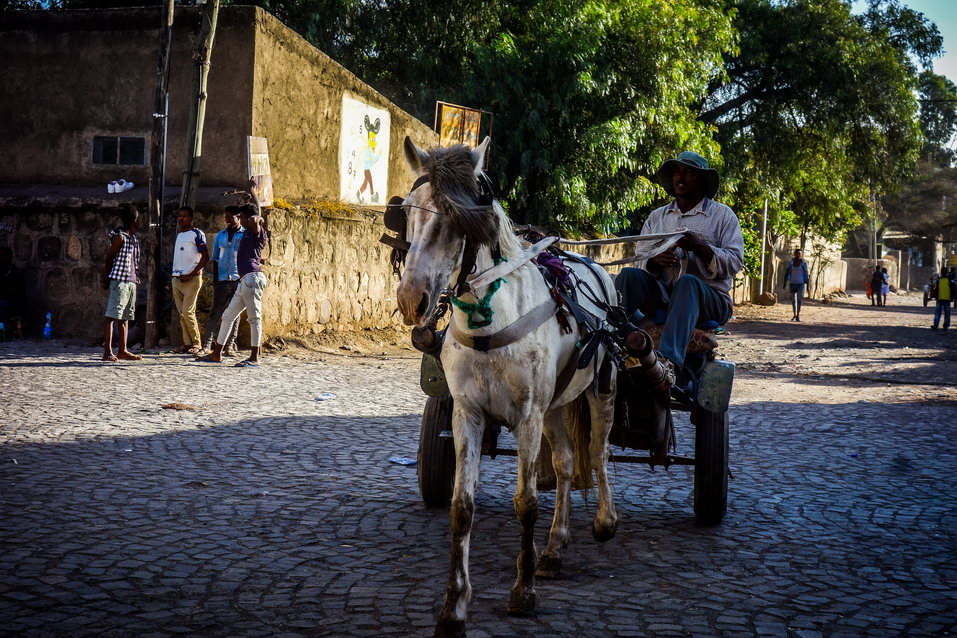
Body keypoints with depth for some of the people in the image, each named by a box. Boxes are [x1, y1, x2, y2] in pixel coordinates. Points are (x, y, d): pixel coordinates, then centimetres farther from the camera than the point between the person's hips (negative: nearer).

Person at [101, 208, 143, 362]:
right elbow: (108, 259, -7)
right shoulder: (120, 237, -10)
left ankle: (122, 351, 16)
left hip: (131, 281, 9)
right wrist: (106, 279, -3)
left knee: (125, 317, 11)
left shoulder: (133, 239, 15)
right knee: (111, 316, -10)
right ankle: (108, 352, -12)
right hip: (119, 280, -9)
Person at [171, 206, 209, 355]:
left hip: (192, 279, -8)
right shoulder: (179, 235, 19)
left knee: (187, 312, -13)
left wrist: (190, 275, -15)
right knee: (182, 314, 4)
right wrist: (175, 277, 17)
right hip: (177, 279, 8)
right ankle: (187, 343, 7)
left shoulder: (197, 234, -5)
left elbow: (205, 257, -12)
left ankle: (197, 344, -6)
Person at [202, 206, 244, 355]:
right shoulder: (220, 235, 14)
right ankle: (207, 343, -6)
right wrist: (214, 278, 5)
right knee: (216, 311, -4)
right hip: (221, 280, 2)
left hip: (238, 279, -2)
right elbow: (214, 258, 16)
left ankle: (229, 345, 6)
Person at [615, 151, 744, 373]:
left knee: (687, 282, -37)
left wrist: (700, 247, -20)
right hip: (661, 295, 4)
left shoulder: (722, 215, 9)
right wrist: (655, 260, -14)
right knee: (629, 275, -23)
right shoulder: (656, 216, 20)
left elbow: (735, 262, -3)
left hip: (709, 299, -3)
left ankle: (670, 360, -58)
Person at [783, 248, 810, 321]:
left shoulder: (804, 263, -2)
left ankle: (798, 315, -14)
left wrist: (807, 285, 1)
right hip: (792, 283, 3)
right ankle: (795, 315, 23)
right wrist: (785, 283, -2)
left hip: (801, 283, -3)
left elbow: (806, 274, 2)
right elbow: (787, 273, 3)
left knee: (799, 298, -17)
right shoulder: (791, 262, 2)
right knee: (793, 300, 9)